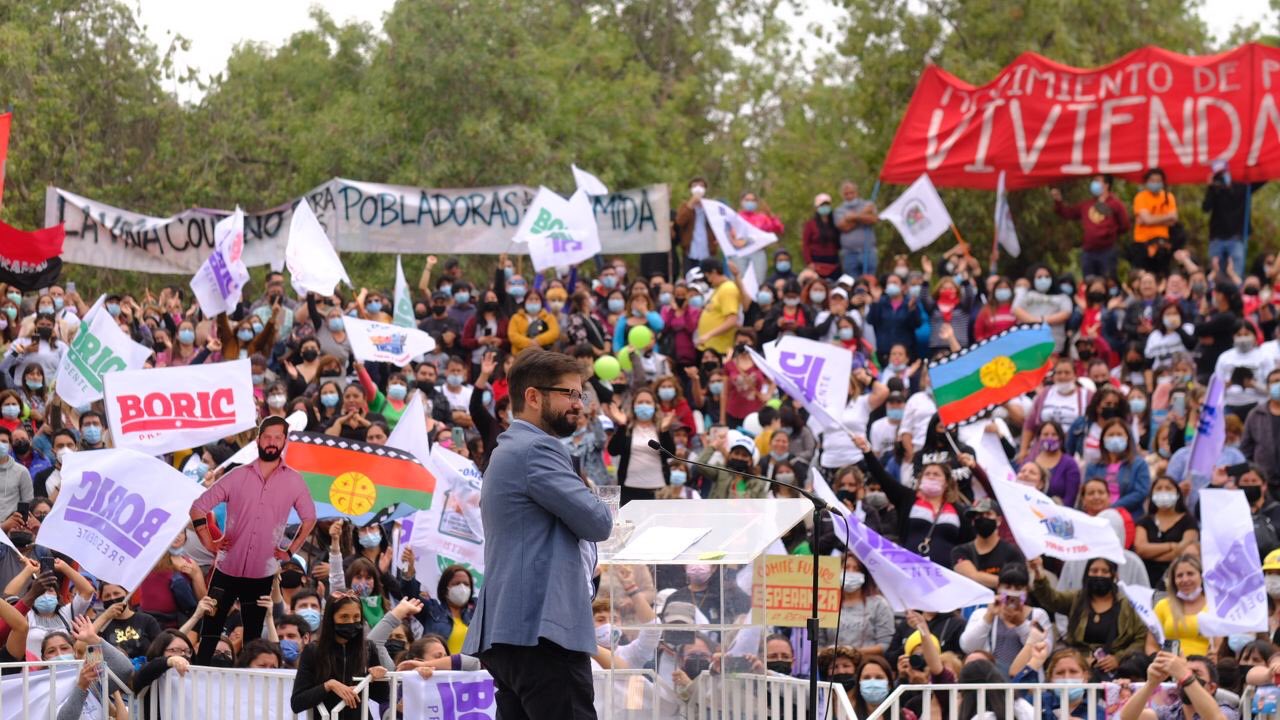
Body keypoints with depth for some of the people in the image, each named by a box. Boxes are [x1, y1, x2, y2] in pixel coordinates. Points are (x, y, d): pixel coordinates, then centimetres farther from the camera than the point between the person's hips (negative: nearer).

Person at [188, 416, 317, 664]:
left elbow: (309, 518, 15)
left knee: (252, 635, 8)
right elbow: (198, 507, 4)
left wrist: (290, 551, 6)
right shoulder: (238, 476, -1)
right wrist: (209, 543, -3)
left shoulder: (294, 481, 1)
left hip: (263, 574, 0)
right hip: (227, 569, 0)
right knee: (210, 629, 0)